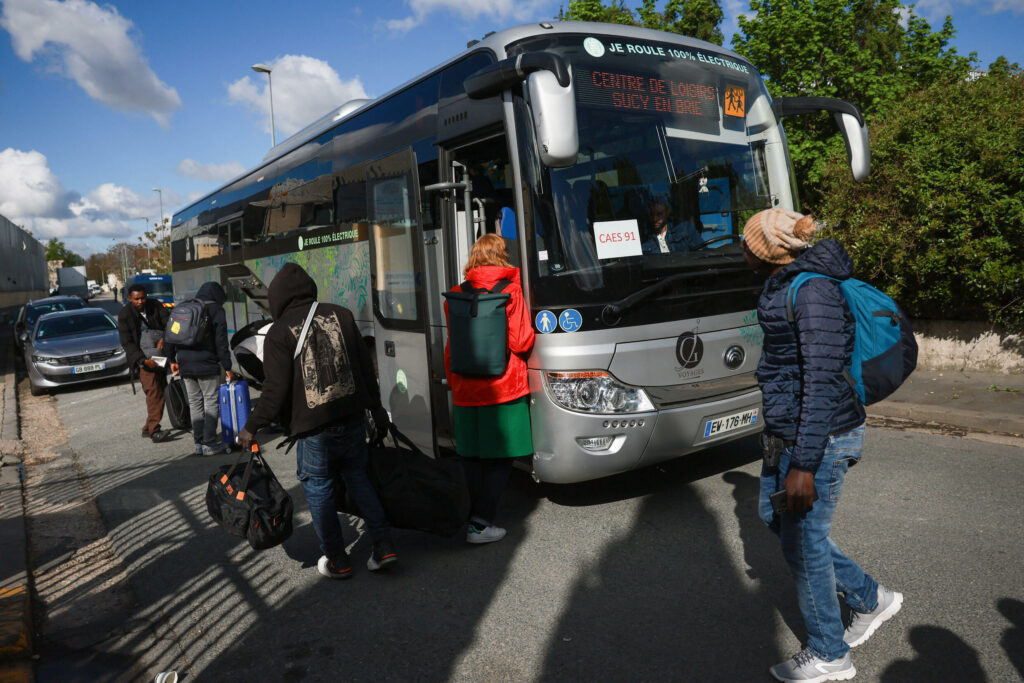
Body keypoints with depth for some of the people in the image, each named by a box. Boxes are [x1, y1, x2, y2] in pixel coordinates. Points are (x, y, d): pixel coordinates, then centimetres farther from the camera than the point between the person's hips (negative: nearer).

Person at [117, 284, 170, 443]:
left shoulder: (155, 306, 2)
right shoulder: (124, 314, -7)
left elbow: (168, 324, -2)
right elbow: (126, 342, -10)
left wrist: (164, 339, -23)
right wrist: (143, 360, -21)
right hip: (141, 357, -5)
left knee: (159, 391, 4)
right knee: (153, 391, -19)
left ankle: (149, 428, 13)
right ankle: (154, 430, -23)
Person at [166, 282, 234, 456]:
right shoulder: (215, 311, -4)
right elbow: (221, 342, -9)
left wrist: (172, 360, 20)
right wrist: (227, 367, -7)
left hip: (185, 366, 6)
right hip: (207, 365, -6)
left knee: (194, 403, 12)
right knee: (211, 402, -1)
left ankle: (199, 443, 12)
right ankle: (209, 443, -4)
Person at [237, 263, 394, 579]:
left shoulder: (279, 332, -6)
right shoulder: (341, 315, 5)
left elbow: (276, 389, -11)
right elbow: (366, 367, 7)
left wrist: (252, 427, 1)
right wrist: (376, 408, 15)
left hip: (313, 428, -4)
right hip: (352, 419, 4)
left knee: (319, 491, 11)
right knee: (358, 478, 18)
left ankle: (337, 561, 20)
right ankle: (383, 546, 14)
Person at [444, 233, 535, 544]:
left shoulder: (455, 296, 4)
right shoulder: (509, 291, -8)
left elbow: (451, 347, 10)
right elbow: (521, 342, -10)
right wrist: (533, 334, 12)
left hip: (465, 392, 4)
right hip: (504, 390, -4)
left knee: (472, 458, 15)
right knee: (499, 460, 4)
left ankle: (476, 515, 22)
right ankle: (480, 523, 1)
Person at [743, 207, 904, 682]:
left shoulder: (815, 292, -21)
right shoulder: (783, 286, 9)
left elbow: (823, 383, -25)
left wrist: (803, 465, -26)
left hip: (820, 438, -10)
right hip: (785, 431, 10)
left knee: (803, 541, 4)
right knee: (774, 515, 20)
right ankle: (870, 599, 37)